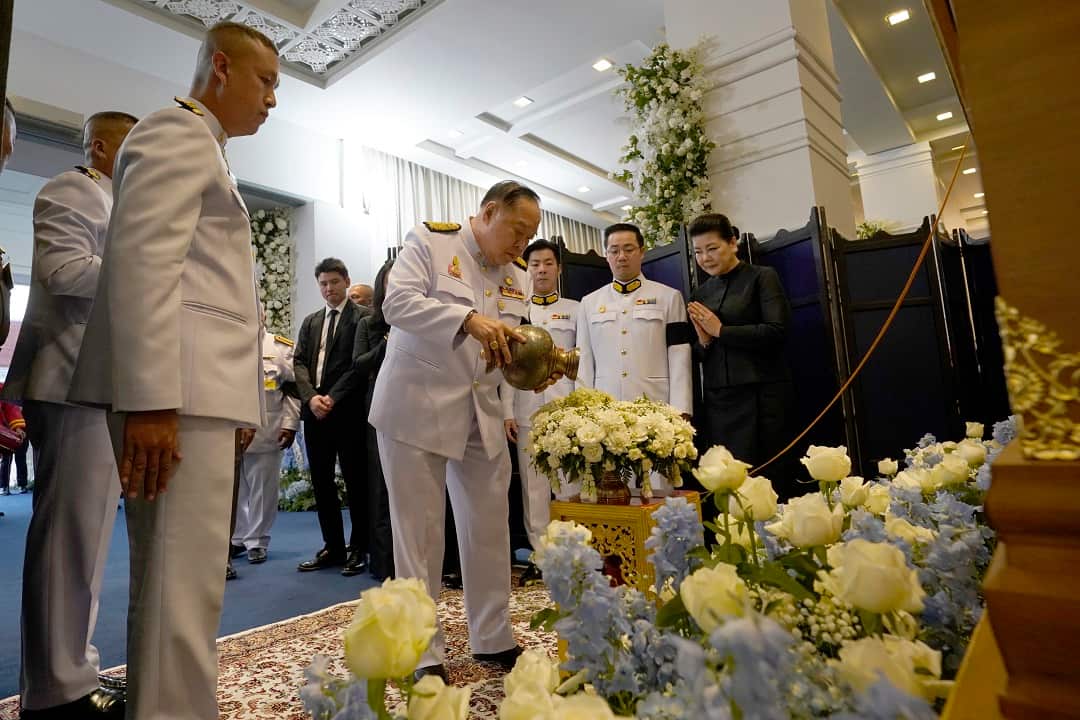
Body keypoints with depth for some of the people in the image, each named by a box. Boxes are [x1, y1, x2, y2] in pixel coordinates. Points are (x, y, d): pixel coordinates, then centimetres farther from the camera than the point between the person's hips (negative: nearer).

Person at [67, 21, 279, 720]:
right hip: (177, 390, -10)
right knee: (183, 589, -7)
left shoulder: (201, 147, 27)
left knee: (174, 583, 16)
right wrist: (152, 401, -22)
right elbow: (142, 261, -15)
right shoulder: (177, 132, -1)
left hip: (196, 387, 10)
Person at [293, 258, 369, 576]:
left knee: (355, 480, 1)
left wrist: (332, 397, -15)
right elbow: (299, 362, 9)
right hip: (314, 410, 6)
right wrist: (311, 397, -8)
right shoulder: (311, 321, 18)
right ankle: (333, 547, 21)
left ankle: (359, 548, 13)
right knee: (321, 480, 9)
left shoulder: (363, 317, 0)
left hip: (348, 410, -6)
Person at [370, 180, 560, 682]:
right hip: (417, 409, -5)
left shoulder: (516, 279, 13)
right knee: (419, 532, 1)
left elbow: (510, 347, 12)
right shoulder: (428, 241, -3)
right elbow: (398, 303, -17)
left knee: (490, 529, 9)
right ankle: (424, 652, 17)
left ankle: (494, 640, 26)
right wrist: (469, 319, -28)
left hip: (481, 417, 6)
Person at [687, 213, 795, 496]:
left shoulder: (762, 277, 1)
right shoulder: (700, 294, 13)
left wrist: (720, 330, -10)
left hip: (760, 394, -4)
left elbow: (777, 332, -12)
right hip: (717, 398, 4)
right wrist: (703, 343, -5)